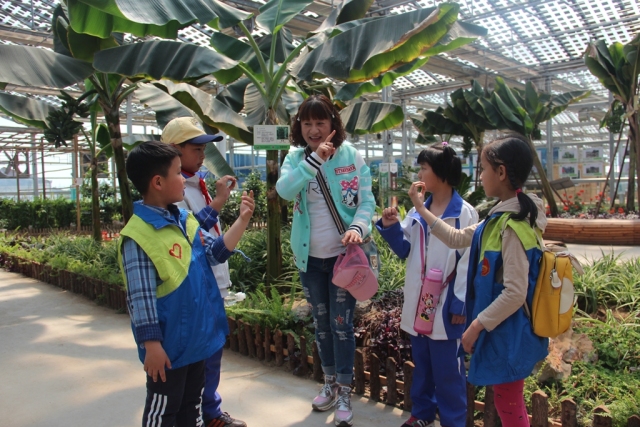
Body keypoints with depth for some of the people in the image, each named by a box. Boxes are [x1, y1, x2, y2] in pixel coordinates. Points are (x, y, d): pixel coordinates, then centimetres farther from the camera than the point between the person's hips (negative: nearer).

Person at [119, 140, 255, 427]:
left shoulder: (184, 220, 4)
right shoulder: (138, 236, -22)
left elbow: (215, 252, 8)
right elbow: (140, 296, -21)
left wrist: (242, 220, -1)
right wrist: (152, 344, -19)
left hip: (196, 336, 8)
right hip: (168, 344, -8)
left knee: (192, 403, 24)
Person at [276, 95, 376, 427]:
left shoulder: (352, 157, -7)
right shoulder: (295, 157, -2)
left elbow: (367, 200, -9)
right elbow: (284, 190, -21)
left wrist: (358, 227, -27)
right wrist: (314, 158, -28)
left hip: (343, 254, -3)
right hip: (309, 256, 3)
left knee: (341, 323, 2)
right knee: (321, 322, 17)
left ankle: (344, 392, 19)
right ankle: (330, 382, 36)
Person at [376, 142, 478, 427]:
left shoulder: (464, 213, -12)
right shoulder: (418, 211, 6)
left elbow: (467, 262, -13)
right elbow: (405, 249, 11)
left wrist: (460, 304, -14)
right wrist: (391, 227, -6)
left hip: (446, 302, -6)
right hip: (418, 299, 6)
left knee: (447, 368, 7)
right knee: (421, 362, 20)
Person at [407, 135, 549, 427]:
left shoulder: (513, 226, -25)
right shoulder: (499, 219, 3)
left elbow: (515, 293, -27)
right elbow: (457, 238, 16)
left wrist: (476, 326, -19)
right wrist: (421, 209, 14)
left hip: (508, 332, -10)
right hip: (498, 326, 10)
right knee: (508, 403, 24)